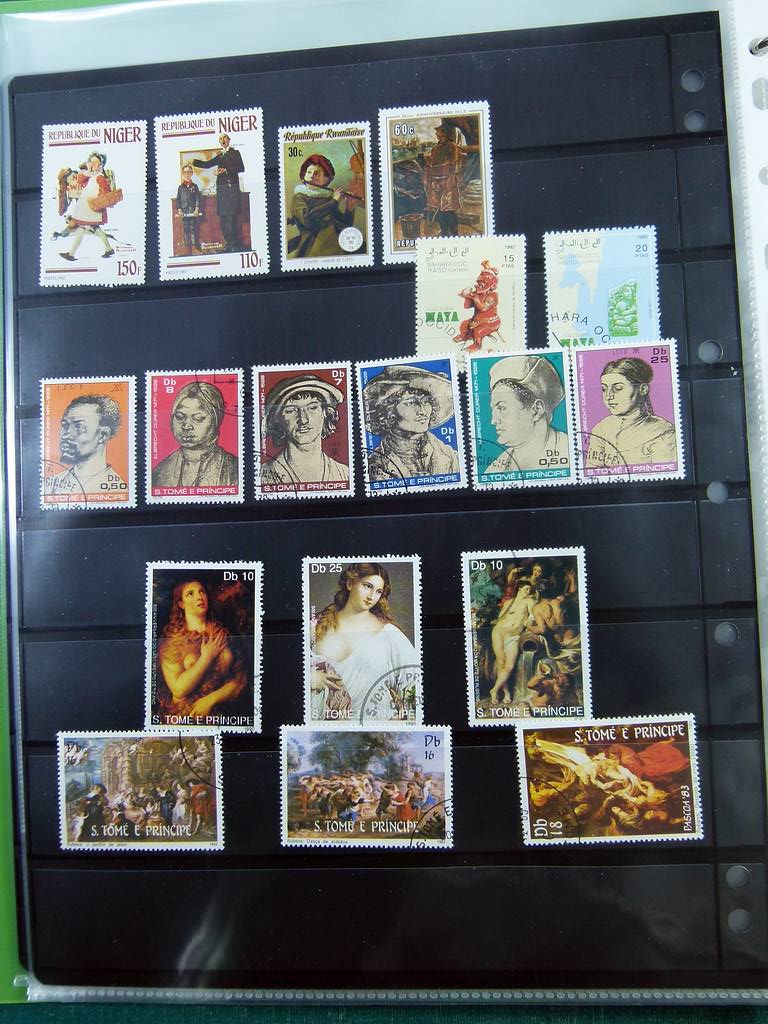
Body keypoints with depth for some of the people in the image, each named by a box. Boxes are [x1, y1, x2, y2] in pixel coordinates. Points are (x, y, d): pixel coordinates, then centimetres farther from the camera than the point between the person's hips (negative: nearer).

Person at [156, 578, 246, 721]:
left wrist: (210, 699, -9)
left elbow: (240, 678, 2)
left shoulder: (223, 634, 4)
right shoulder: (171, 640, -2)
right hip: (184, 719, 0)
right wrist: (207, 657, -8)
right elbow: (179, 689, -11)